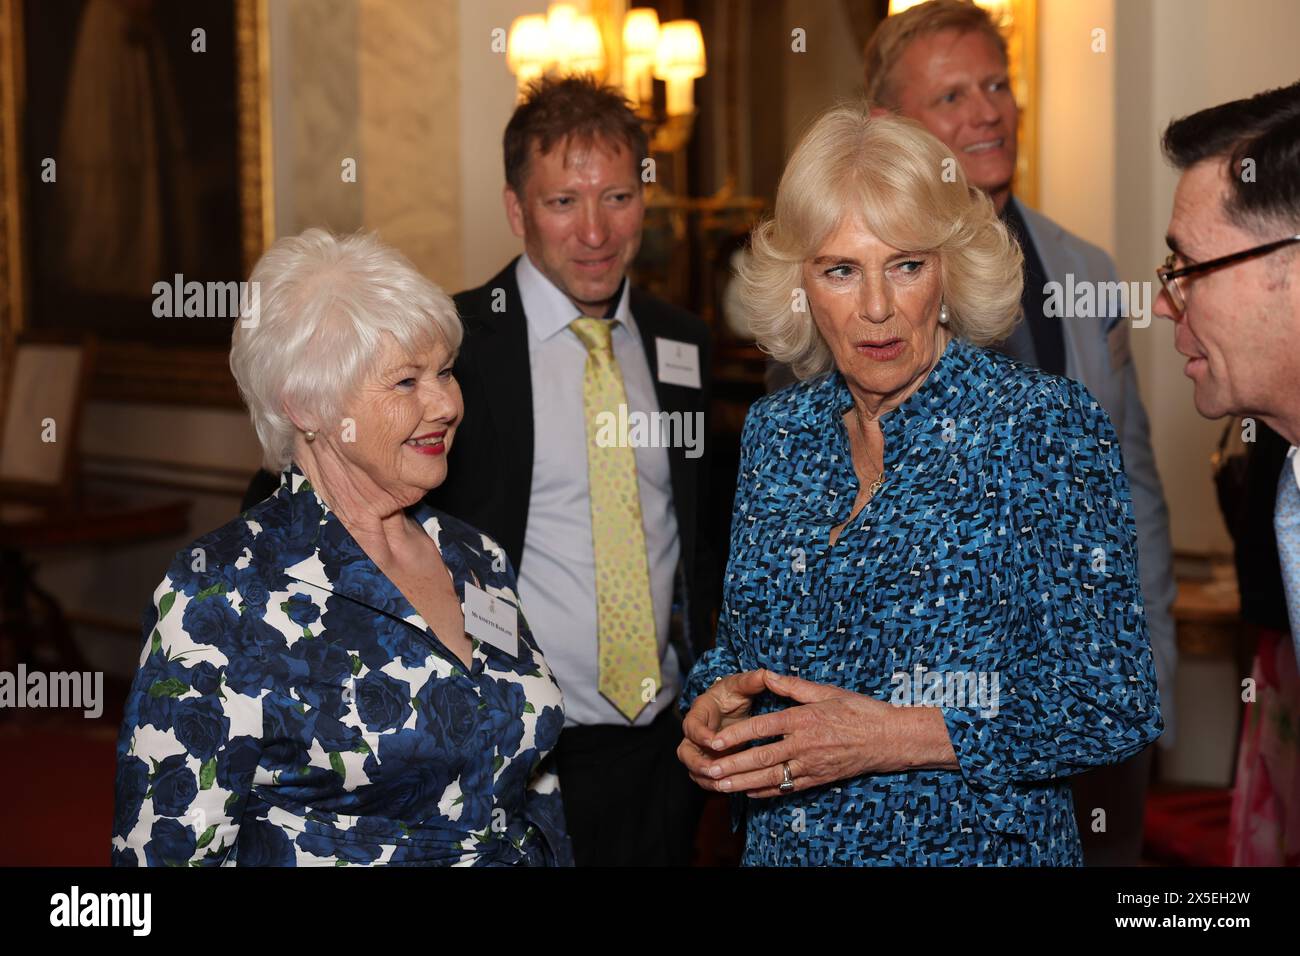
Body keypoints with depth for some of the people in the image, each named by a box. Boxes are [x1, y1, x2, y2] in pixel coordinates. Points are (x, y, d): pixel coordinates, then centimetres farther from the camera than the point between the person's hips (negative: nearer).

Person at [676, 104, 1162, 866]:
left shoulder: (1048, 425, -13)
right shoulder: (776, 432, 1)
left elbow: (1114, 704, -15)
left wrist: (893, 736, -23)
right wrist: (716, 703, -10)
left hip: (981, 841, -4)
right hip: (784, 844, 4)